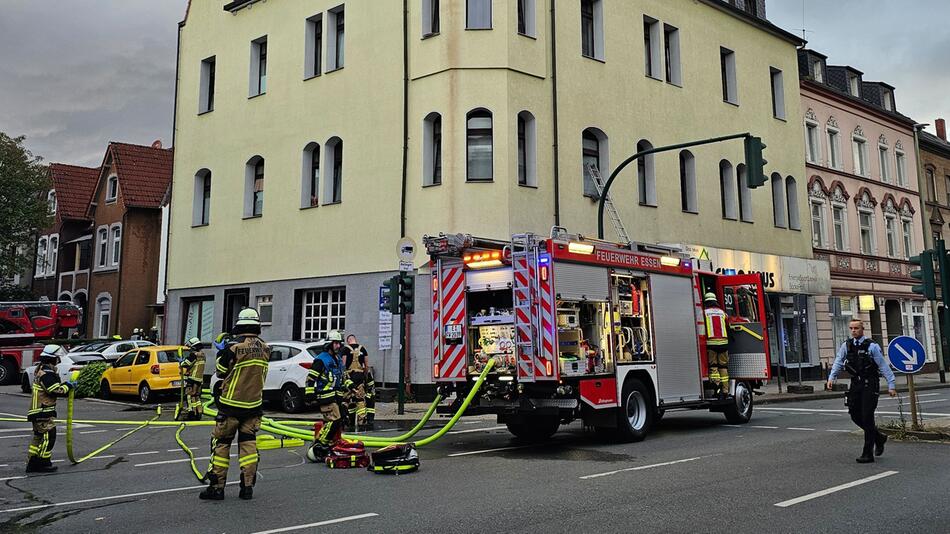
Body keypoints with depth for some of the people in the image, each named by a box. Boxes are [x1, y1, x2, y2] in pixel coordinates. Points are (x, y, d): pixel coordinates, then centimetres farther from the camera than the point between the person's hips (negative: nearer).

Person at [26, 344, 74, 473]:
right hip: (44, 411, -11)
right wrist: (68, 386, -8)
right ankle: (43, 463, 0)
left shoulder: (41, 370, 16)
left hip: (37, 411, 11)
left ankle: (33, 464, 20)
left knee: (38, 437, 16)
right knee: (48, 436, -5)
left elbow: (53, 387, 19)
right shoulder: (47, 373, -18)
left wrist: (65, 386, 7)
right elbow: (56, 391, -23)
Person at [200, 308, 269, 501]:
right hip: (253, 405, 4)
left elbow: (220, 372, -5)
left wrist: (221, 352, 11)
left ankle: (217, 486, 6)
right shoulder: (265, 349, 1)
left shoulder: (234, 347, -16)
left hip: (231, 404, -4)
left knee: (221, 443, 6)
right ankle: (247, 486, 8)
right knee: (248, 443, 9)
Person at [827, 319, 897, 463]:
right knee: (855, 416, 7)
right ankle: (879, 438, 33)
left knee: (867, 418, -6)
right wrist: (831, 377, -11)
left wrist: (891, 385, -9)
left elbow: (884, 366, -5)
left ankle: (867, 454, 0)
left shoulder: (872, 346, -6)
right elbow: (838, 362, 3)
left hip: (870, 385, -5)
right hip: (855, 384, 5)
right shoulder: (846, 346, 7)